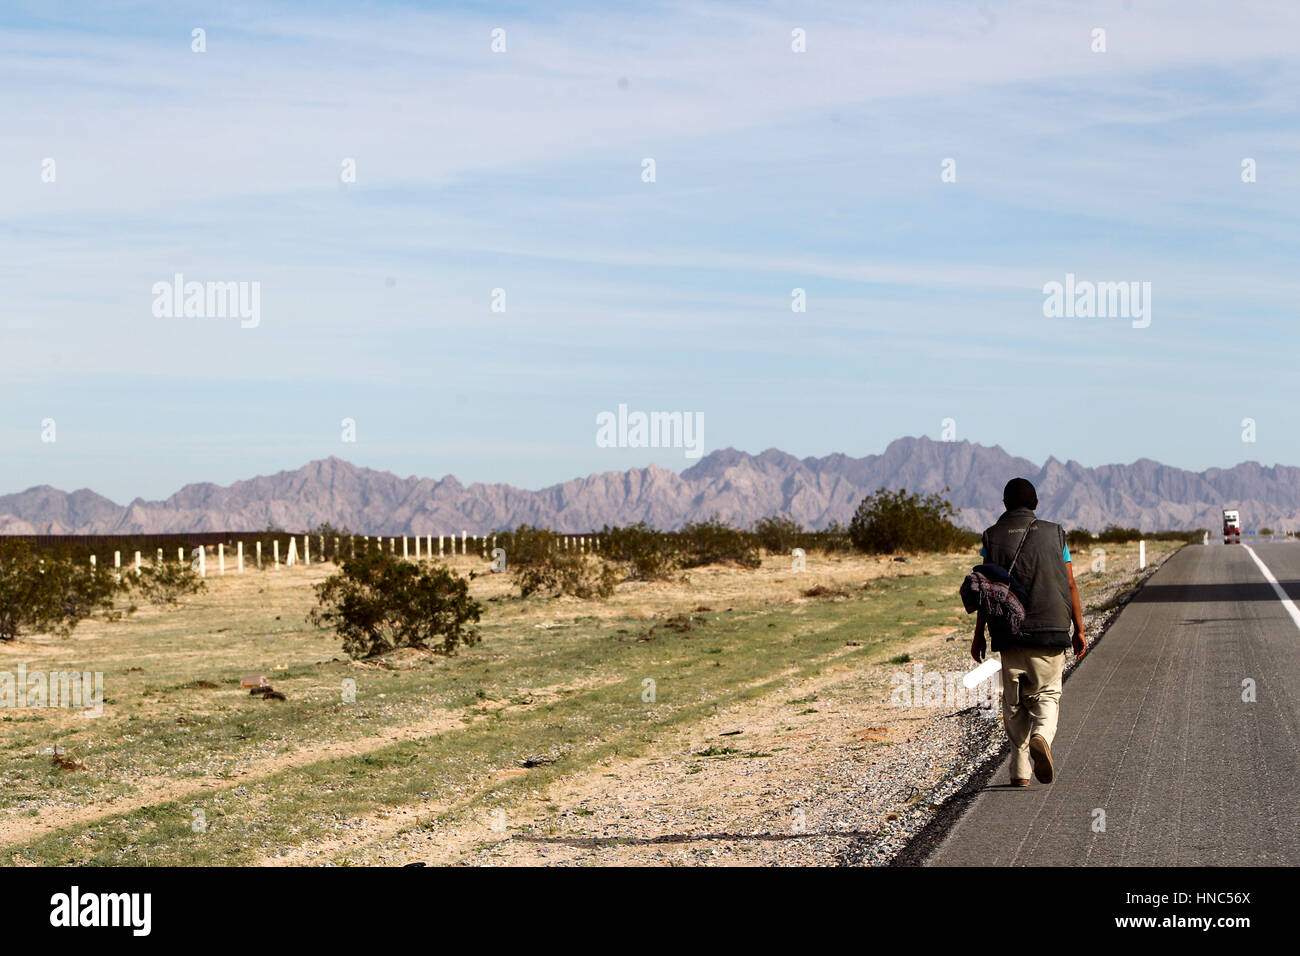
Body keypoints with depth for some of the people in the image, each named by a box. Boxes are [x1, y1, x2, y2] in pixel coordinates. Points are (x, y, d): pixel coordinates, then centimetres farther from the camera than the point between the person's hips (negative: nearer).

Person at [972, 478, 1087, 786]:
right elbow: (1069, 584, 3)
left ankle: (1020, 771, 6)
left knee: (1014, 702, 9)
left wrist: (979, 635, 4)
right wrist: (1078, 629, 8)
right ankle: (1042, 735, -22)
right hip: (1050, 630, 0)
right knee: (1047, 693, 9)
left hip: (1009, 631, 0)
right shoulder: (1054, 533, 6)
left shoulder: (993, 537, 4)